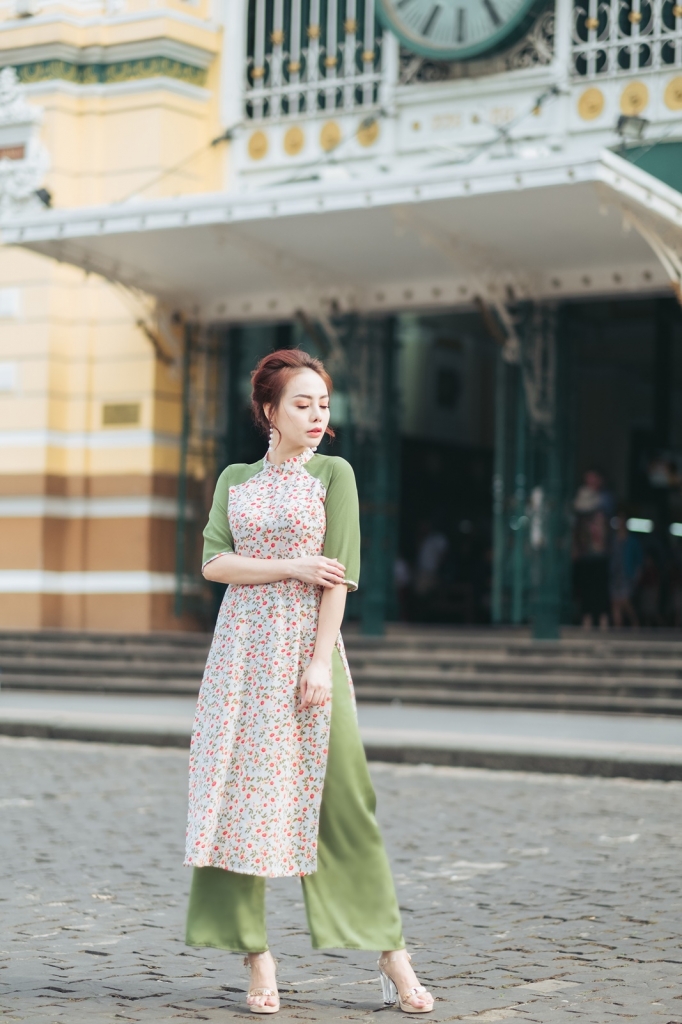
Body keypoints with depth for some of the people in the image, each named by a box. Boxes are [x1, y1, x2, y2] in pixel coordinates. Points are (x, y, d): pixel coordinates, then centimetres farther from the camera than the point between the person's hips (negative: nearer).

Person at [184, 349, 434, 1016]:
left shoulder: (333, 473, 4)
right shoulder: (235, 479, 12)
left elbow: (339, 575, -4)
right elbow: (214, 562, 0)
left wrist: (320, 662, -12)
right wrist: (292, 567, -11)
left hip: (307, 642, -2)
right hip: (243, 647, 2)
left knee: (340, 798, -5)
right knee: (241, 793, -2)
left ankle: (391, 954, 3)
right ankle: (257, 959, 5)